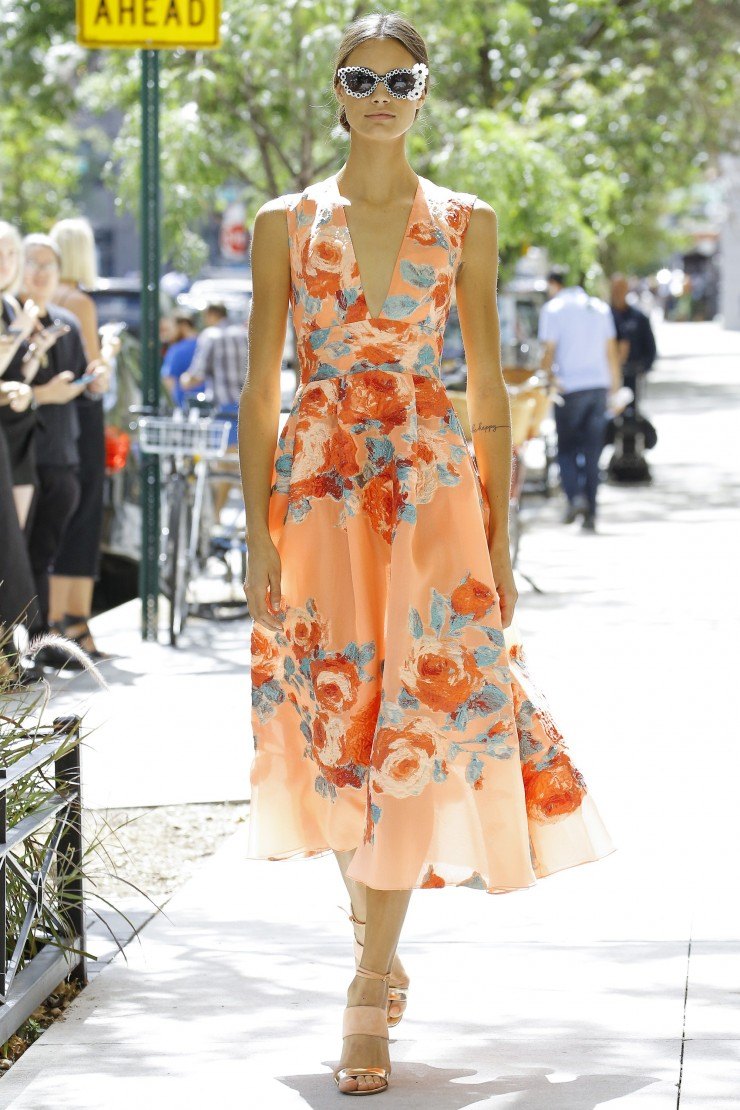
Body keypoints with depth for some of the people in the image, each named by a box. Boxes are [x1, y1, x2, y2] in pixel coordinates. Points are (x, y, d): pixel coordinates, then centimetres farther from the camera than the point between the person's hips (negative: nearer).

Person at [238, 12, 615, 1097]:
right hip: (317, 489, 1)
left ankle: (369, 1002, -5)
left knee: (416, 722, -9)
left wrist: (499, 537, 2)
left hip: (432, 489, -1)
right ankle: (375, 945, 27)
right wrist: (259, 535, -3)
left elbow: (488, 387, 7)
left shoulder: (467, 222, 6)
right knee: (334, 718, 4)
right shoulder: (287, 222, 6)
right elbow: (261, 386, 4)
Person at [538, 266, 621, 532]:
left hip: (570, 387, -4)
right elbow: (611, 352, 12)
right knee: (592, 452, 7)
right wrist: (614, 386, 17)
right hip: (599, 384, 4)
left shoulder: (553, 309, -2)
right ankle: (590, 513, 5)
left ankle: (575, 496, -16)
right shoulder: (600, 307, 12)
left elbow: (548, 352, -8)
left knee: (566, 448, 7)